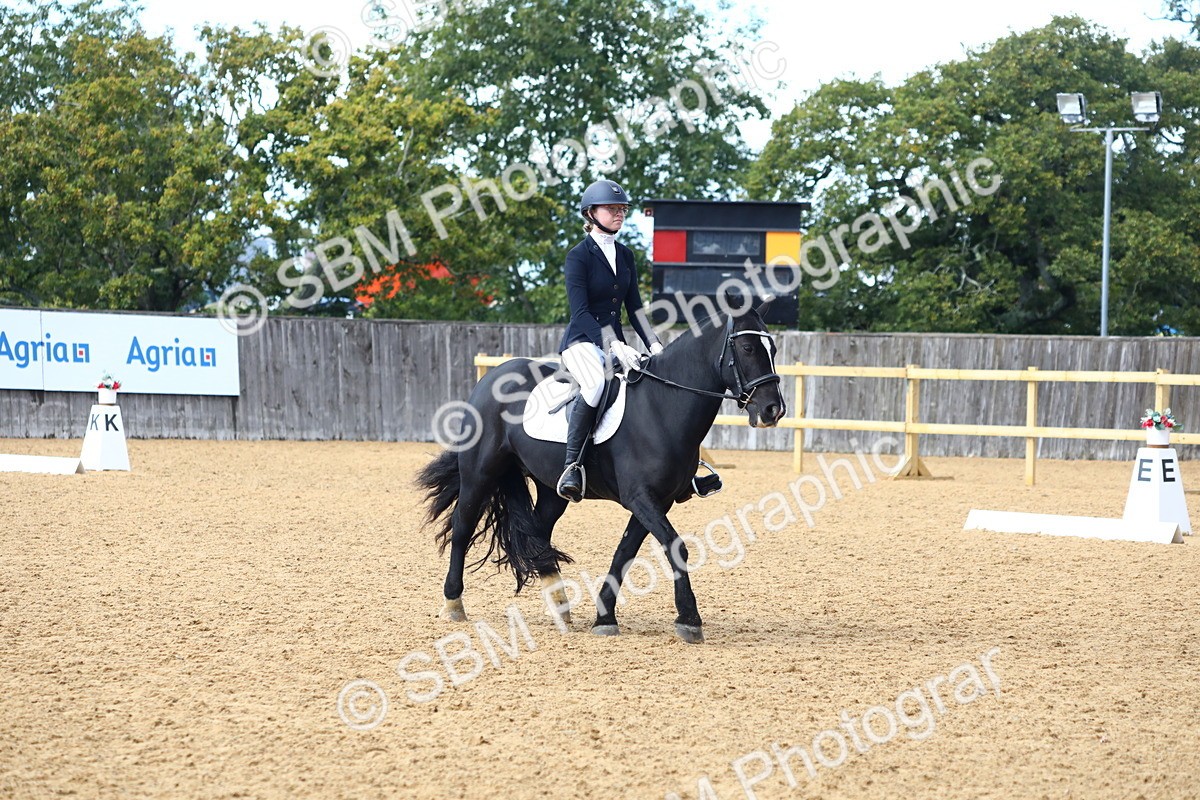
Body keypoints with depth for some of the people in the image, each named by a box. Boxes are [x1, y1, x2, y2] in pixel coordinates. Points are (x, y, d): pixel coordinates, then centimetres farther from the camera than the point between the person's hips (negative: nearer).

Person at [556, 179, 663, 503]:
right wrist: (614, 346, -27)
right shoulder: (579, 255, -8)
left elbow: (634, 306, 13)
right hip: (582, 341, -7)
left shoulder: (625, 255, 13)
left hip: (616, 342, 7)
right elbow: (580, 311, -17)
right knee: (596, 383, -38)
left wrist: (654, 344, -1)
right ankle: (571, 466, -36)